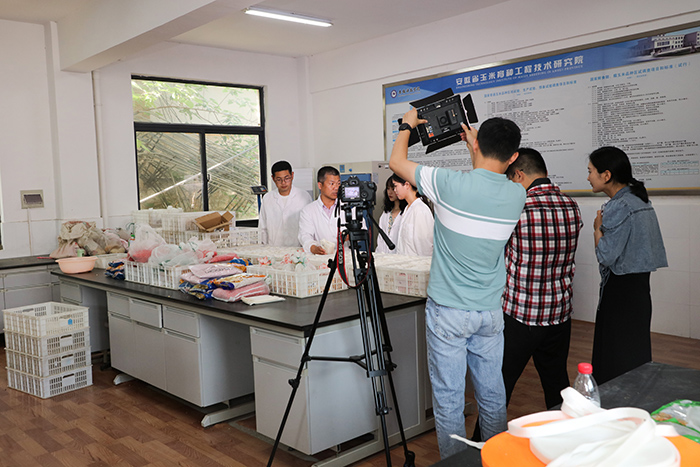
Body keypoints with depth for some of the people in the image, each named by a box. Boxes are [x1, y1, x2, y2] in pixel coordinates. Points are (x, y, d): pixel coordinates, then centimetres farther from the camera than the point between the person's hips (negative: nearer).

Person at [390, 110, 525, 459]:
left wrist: (407, 124, 16)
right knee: (492, 394, 17)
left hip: (448, 312, -5)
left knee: (448, 398, 6)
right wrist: (473, 141, 28)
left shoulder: (451, 184, -16)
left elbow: (397, 161, -1)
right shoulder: (517, 195, -2)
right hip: (491, 312, 5)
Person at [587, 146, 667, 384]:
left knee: (616, 362, -1)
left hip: (621, 289, -10)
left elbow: (607, 256, -21)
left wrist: (597, 228, -9)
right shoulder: (640, 199, 11)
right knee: (635, 357, 17)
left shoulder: (619, 207, -19)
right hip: (638, 284, 10)